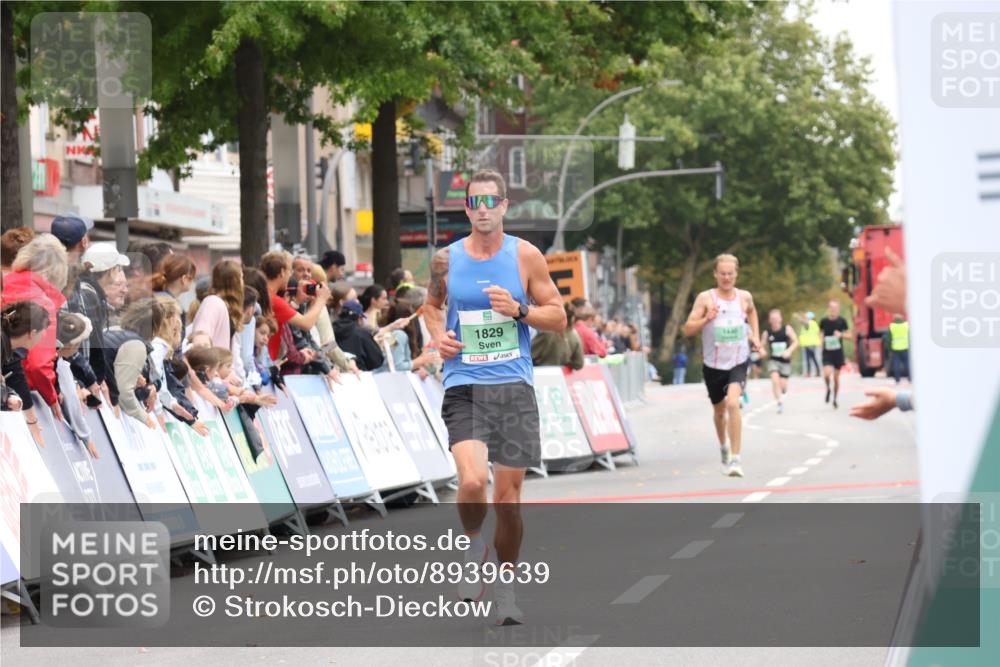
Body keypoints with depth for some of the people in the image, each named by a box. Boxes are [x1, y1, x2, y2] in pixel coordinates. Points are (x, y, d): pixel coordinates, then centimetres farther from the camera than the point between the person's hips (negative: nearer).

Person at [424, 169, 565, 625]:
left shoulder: (526, 256, 1)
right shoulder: (446, 260, 5)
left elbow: (558, 317, 5)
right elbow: (432, 304, 24)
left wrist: (518, 310, -13)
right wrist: (438, 334, 3)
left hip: (514, 386, 0)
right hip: (463, 386, 0)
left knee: (509, 497, 4)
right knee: (472, 482, -22)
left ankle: (505, 588, 22)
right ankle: (474, 546, 9)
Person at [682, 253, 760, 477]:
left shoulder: (745, 297, 0)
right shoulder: (705, 298, -7)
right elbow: (688, 329, -9)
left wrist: (755, 336, 13)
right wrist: (706, 319, -26)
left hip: (738, 361, -1)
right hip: (714, 364, 1)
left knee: (733, 403, -23)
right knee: (719, 410, 18)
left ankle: (736, 458, -23)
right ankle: (723, 447, 48)